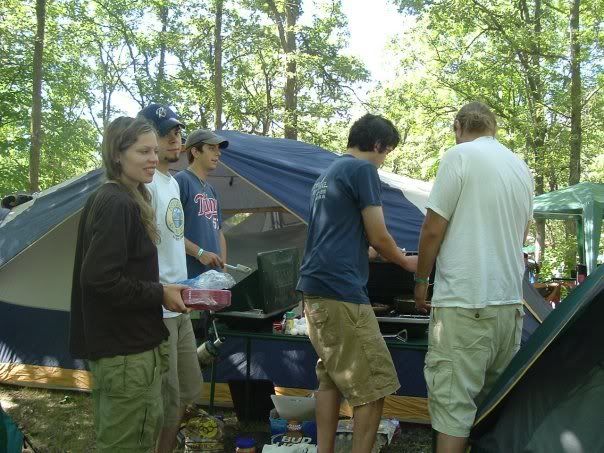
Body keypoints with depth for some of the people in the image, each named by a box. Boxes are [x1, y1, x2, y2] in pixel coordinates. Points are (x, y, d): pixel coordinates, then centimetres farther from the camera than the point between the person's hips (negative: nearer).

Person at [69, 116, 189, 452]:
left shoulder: (110, 199, 12)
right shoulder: (118, 205, -19)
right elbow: (100, 279, -26)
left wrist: (159, 290, 10)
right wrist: (160, 294, -16)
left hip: (112, 345, 11)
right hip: (127, 351, -11)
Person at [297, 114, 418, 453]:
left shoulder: (326, 175, 22)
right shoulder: (363, 169, -6)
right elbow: (378, 237, -8)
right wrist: (407, 262, 12)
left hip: (315, 287, 10)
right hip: (341, 290, -10)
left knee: (331, 378, 15)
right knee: (373, 386, -5)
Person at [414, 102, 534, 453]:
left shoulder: (460, 155, -7)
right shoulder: (522, 168, 15)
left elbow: (433, 230, -10)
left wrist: (421, 280, 3)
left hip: (464, 302, -7)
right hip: (511, 302, 7)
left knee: (452, 403, -4)